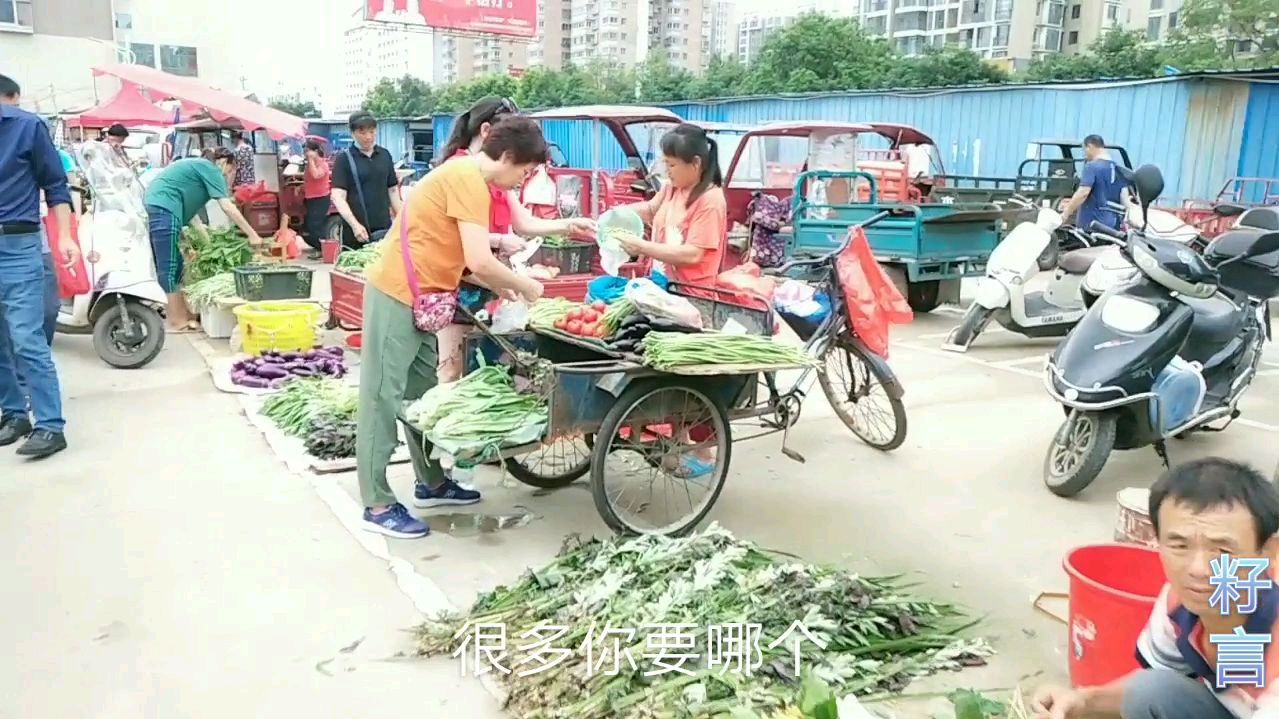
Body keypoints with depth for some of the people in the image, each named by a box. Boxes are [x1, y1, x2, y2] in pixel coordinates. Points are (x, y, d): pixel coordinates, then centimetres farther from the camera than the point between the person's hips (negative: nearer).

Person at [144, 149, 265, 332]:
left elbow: (189, 206, 24)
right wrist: (252, 235, -9)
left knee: (170, 265, 14)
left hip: (154, 206, 10)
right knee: (169, 267, -7)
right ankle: (176, 321, -4)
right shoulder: (211, 169, -2)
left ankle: (181, 314, 20)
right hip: (164, 208, -10)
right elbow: (228, 208, -10)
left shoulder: (198, 167, 26)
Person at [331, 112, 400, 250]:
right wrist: (354, 224, -23)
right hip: (356, 232, -3)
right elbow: (338, 197, -10)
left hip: (383, 228, 3)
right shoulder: (345, 159, -2)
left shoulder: (385, 155, 10)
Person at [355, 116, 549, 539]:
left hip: (416, 296, 10)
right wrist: (524, 287, -9)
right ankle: (378, 507, 3)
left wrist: (502, 289, 8)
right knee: (383, 398, -4)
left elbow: (460, 255, 15)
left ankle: (431, 483, 27)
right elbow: (480, 262, -25)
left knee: (423, 392, 16)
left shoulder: (466, 176, 13)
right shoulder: (468, 180, -18)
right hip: (397, 295, -10)